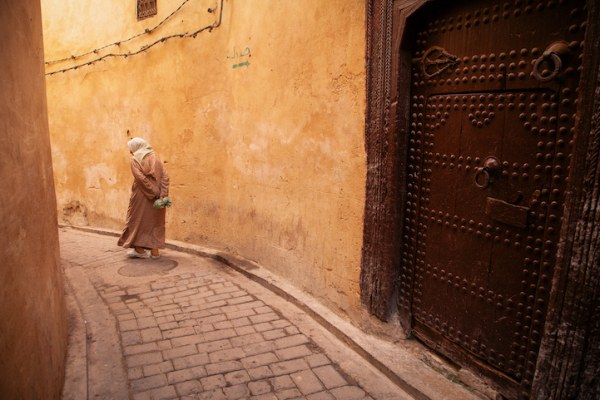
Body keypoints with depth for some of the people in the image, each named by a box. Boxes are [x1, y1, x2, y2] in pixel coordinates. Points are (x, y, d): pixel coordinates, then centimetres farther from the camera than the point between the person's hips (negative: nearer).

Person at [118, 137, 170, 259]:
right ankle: (154, 251, 12)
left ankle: (139, 249, 14)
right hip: (157, 196, 4)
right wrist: (162, 195, -7)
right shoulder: (155, 158, 8)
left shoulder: (135, 160, -4)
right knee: (155, 221, 11)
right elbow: (165, 177, -3)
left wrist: (154, 193, -14)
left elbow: (141, 179, -17)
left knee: (138, 219, 10)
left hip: (141, 196, -4)